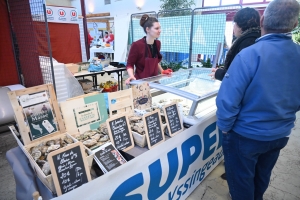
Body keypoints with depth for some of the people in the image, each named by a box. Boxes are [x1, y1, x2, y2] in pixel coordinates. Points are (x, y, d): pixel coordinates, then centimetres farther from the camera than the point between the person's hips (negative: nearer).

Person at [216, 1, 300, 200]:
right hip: (281, 135, 6)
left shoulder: (250, 54, -26)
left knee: (241, 182, 17)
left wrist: (224, 127, -8)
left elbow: (228, 99, -26)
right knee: (262, 178, 28)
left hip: (246, 135, -6)